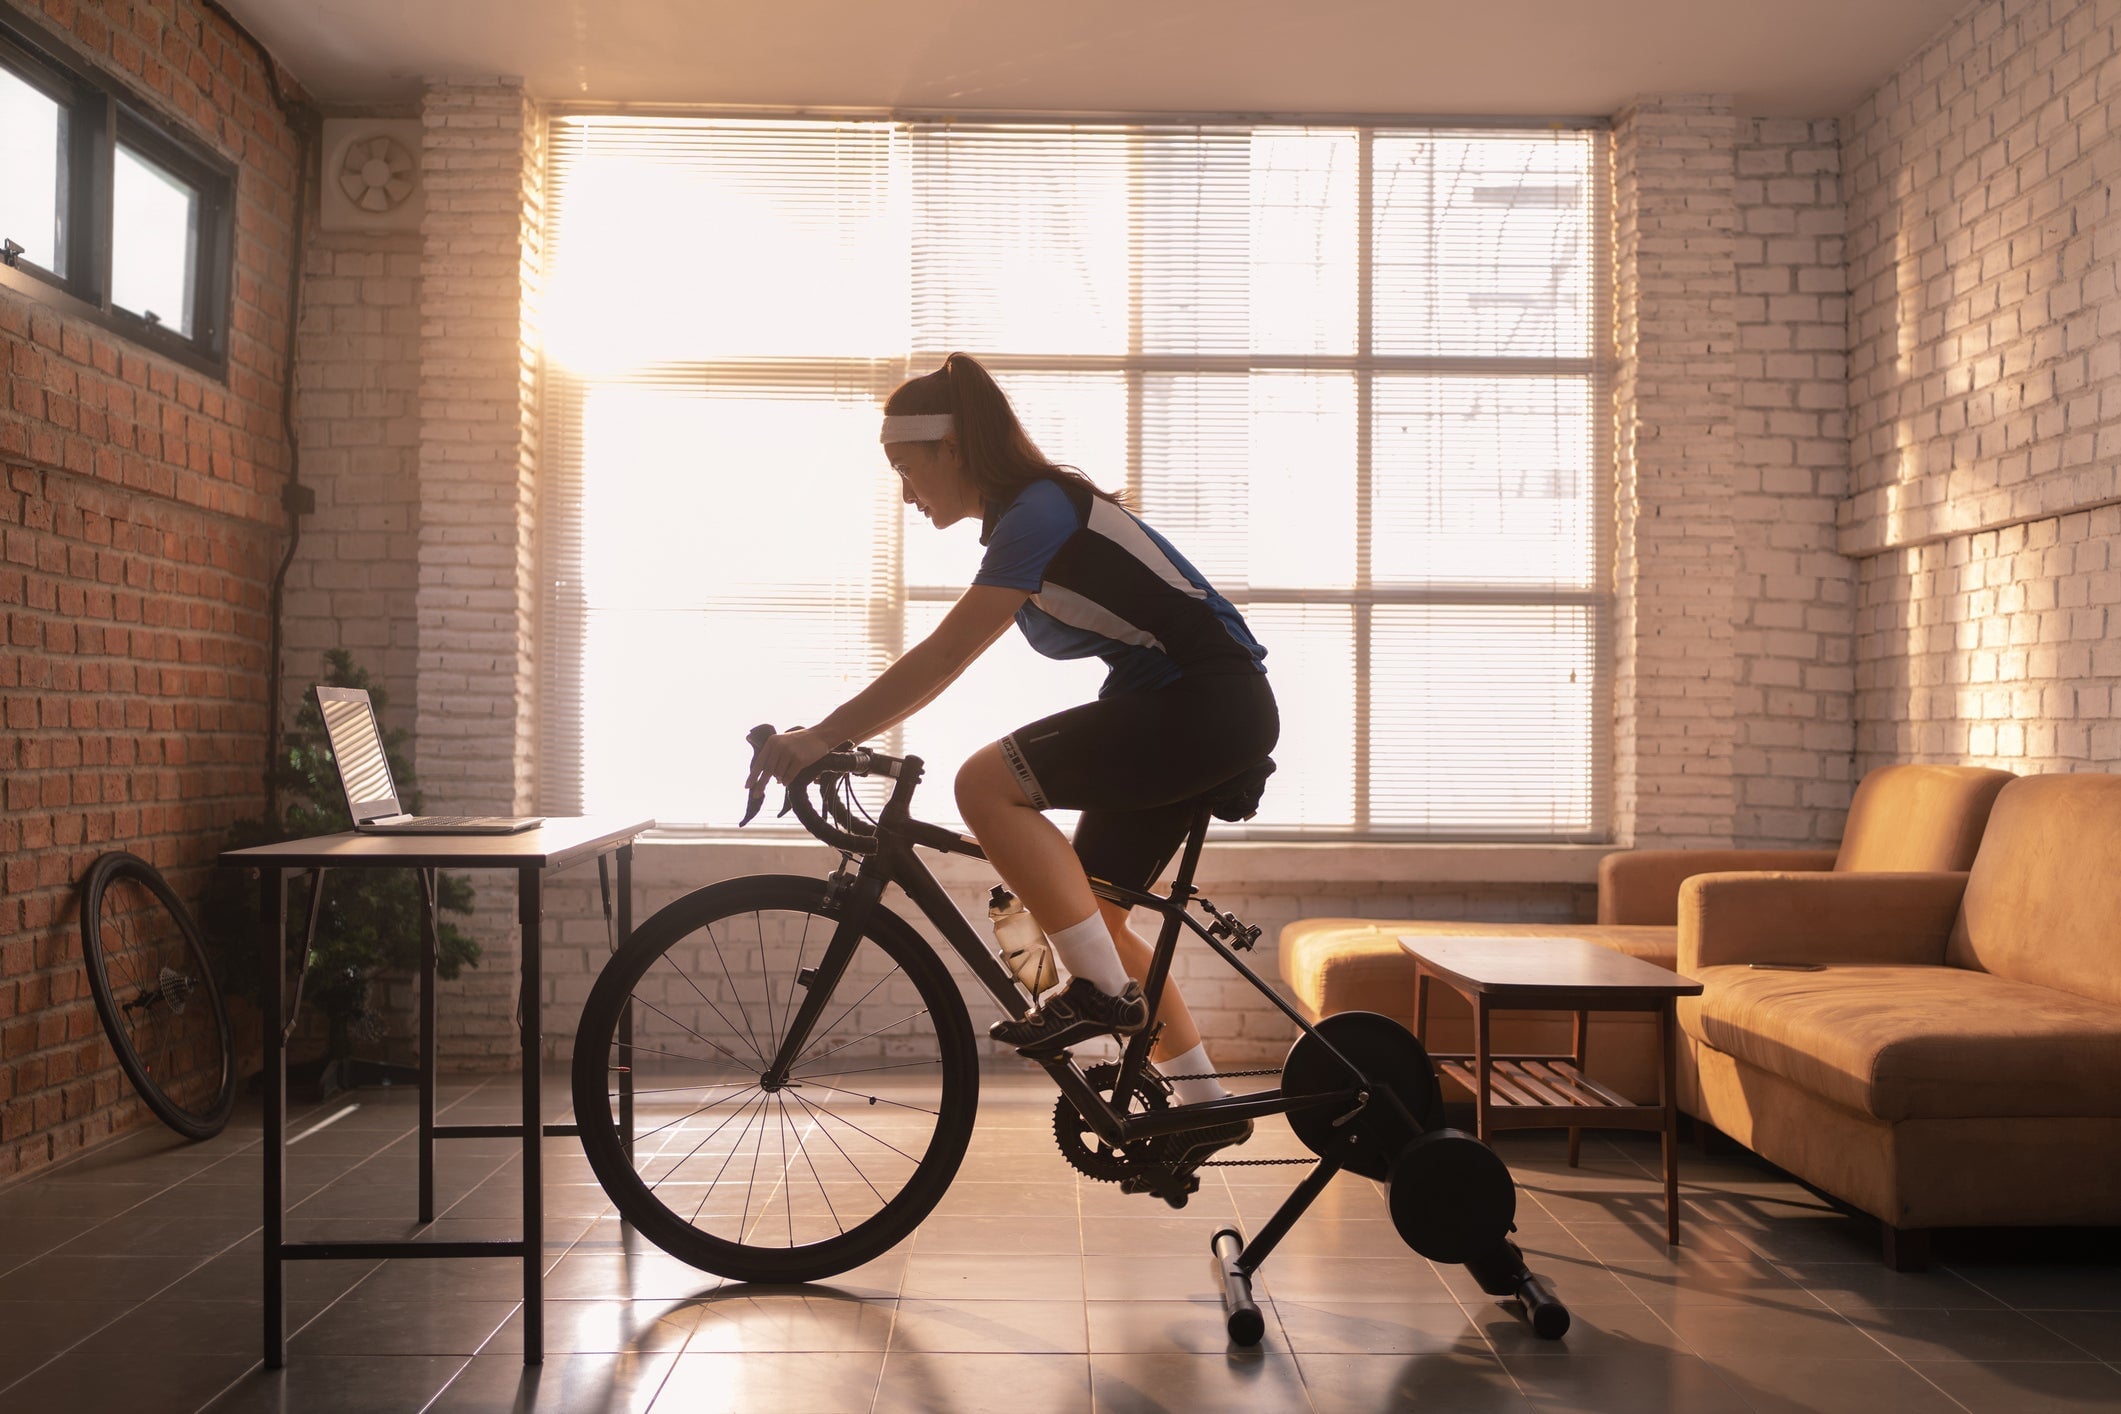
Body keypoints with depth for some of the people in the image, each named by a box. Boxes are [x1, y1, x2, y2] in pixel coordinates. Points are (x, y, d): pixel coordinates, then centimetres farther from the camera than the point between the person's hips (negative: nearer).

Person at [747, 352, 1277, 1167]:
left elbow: (944, 656, -24)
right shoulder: (1029, 513, 14)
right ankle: (1206, 1106, 21)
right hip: (1177, 714, 10)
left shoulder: (1041, 510, -17)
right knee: (1091, 918, 11)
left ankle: (1104, 991, -12)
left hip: (1214, 705, -10)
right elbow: (948, 660, 17)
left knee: (986, 783, -21)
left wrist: (820, 737, -23)